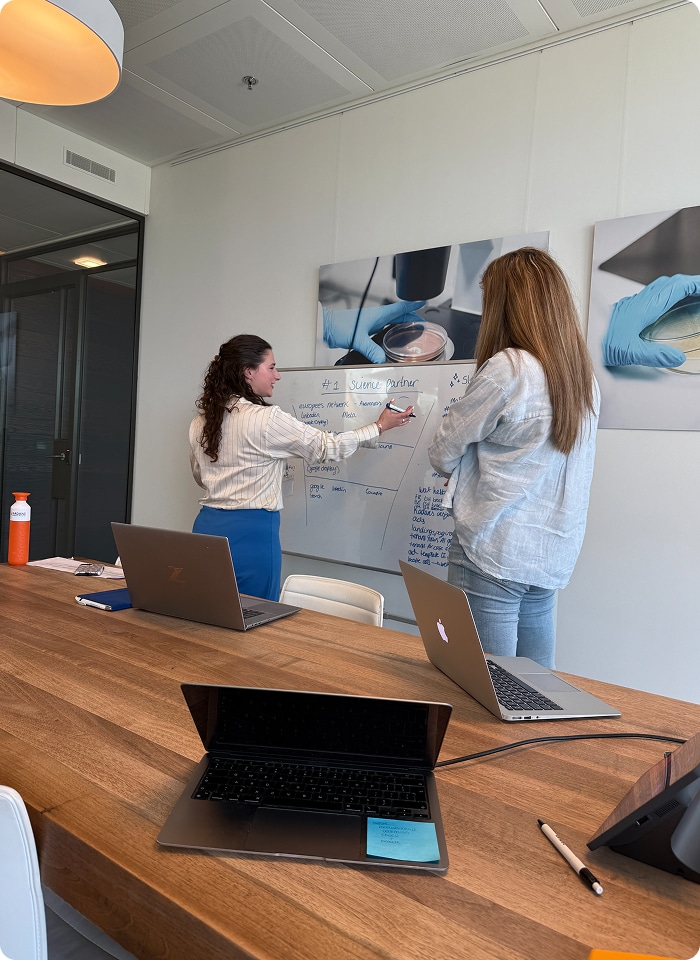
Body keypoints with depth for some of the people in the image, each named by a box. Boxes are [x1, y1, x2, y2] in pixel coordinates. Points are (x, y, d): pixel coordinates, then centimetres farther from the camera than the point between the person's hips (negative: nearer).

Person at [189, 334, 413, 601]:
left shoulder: (201, 421, 6)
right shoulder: (266, 419, -14)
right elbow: (326, 447, -6)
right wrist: (379, 427, 6)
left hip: (208, 526, 7)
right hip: (250, 532, -7)